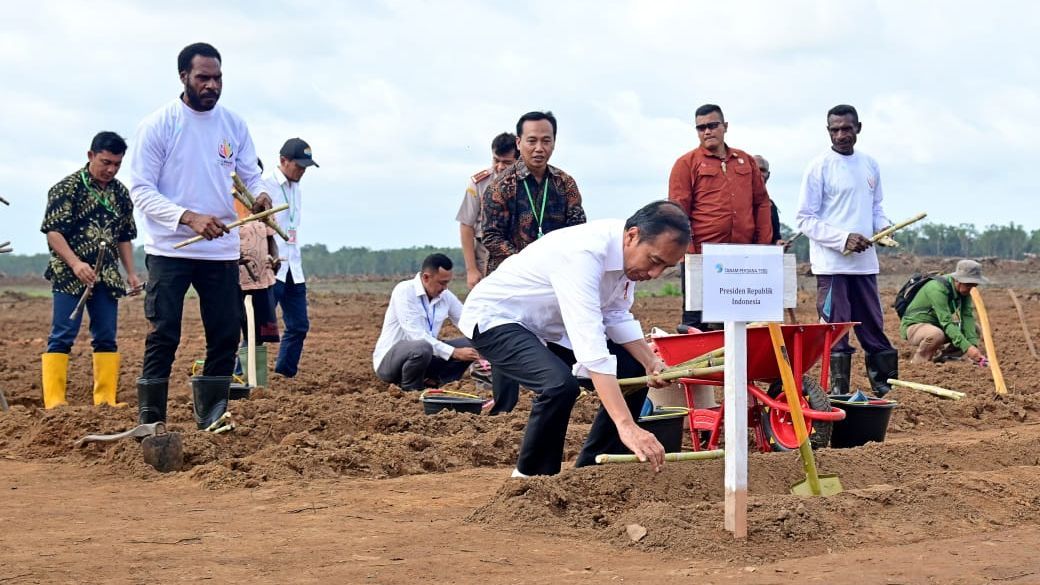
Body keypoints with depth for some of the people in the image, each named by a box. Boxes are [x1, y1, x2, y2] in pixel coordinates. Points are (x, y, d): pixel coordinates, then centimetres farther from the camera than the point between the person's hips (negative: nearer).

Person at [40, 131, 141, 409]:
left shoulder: (120, 193, 12)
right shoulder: (67, 188, -6)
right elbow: (53, 231, -11)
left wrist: (131, 273, 13)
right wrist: (75, 263, -22)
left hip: (107, 277, 6)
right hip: (69, 275, -6)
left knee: (106, 338, 6)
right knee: (63, 336, -8)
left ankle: (106, 399, 11)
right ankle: (54, 401, -10)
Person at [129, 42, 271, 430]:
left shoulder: (234, 125, 7)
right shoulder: (157, 125, -6)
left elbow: (250, 175, 10)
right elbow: (140, 190, -10)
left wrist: (259, 195, -16)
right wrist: (189, 218, -24)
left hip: (222, 250, 4)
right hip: (169, 249, -4)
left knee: (226, 336, 4)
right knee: (163, 336, -5)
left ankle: (211, 413, 16)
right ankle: (150, 420, -1)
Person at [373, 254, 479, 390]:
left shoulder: (446, 296, 0)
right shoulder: (404, 291, -20)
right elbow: (416, 335, -27)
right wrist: (454, 352, -30)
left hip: (424, 355, 6)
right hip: (389, 360, -6)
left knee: (469, 345, -8)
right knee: (421, 348, -38)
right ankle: (410, 391, -12)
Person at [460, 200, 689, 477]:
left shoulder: (629, 250, -10)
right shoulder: (584, 254, -37)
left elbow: (616, 316, 6)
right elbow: (591, 349, -45)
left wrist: (650, 361, -13)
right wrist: (626, 426, -51)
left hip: (551, 325, 9)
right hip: (496, 319, -9)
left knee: (633, 371, 3)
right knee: (560, 385, -33)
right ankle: (532, 478, -11)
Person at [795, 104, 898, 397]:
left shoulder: (870, 165, 12)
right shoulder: (819, 167, -5)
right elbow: (806, 220, -7)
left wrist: (883, 227, 0)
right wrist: (843, 238, -18)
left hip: (865, 263, 5)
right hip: (832, 264, -5)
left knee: (874, 327, 9)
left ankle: (885, 389, 15)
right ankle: (839, 393, 0)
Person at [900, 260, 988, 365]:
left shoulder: (964, 289, -6)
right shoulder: (938, 289, -30)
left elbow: (967, 317, -14)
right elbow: (946, 323, -35)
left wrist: (973, 345, -27)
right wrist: (967, 347, -42)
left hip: (936, 326, 8)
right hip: (914, 327, -8)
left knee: (974, 330, -2)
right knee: (936, 334, -40)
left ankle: (938, 356, 3)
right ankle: (918, 362, -13)